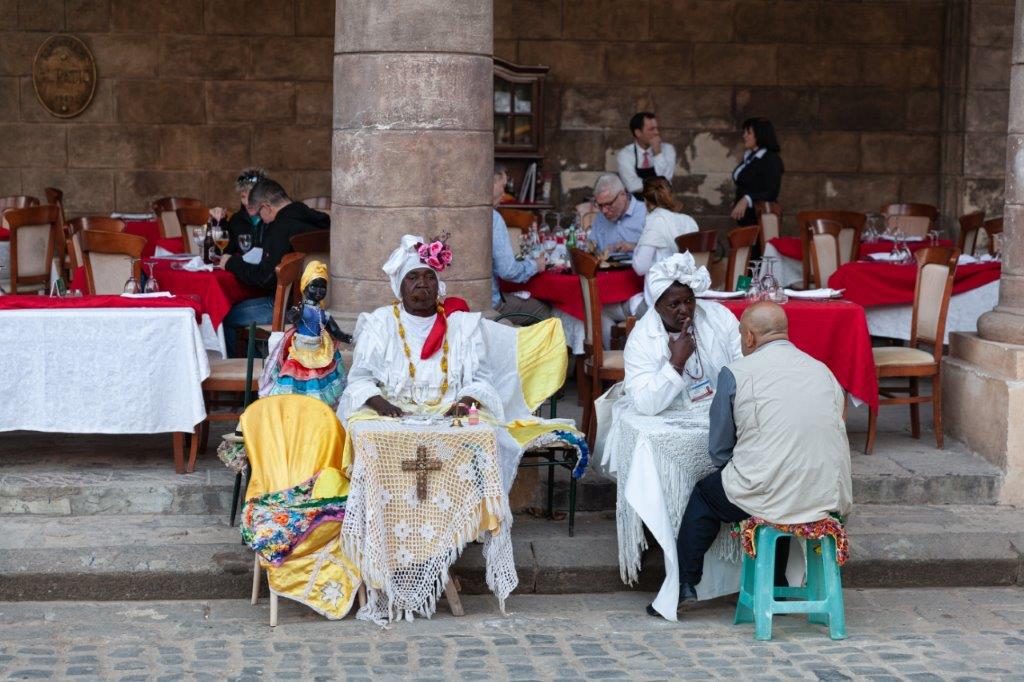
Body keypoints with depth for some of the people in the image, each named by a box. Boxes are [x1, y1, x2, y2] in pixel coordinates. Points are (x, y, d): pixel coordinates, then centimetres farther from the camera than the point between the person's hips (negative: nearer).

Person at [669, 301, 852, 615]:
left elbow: (719, 451, 3)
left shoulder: (735, 373, -2)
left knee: (705, 494, 24)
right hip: (830, 498, 5)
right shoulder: (824, 371, 11)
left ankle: (683, 586, 29)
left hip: (769, 497, -5)